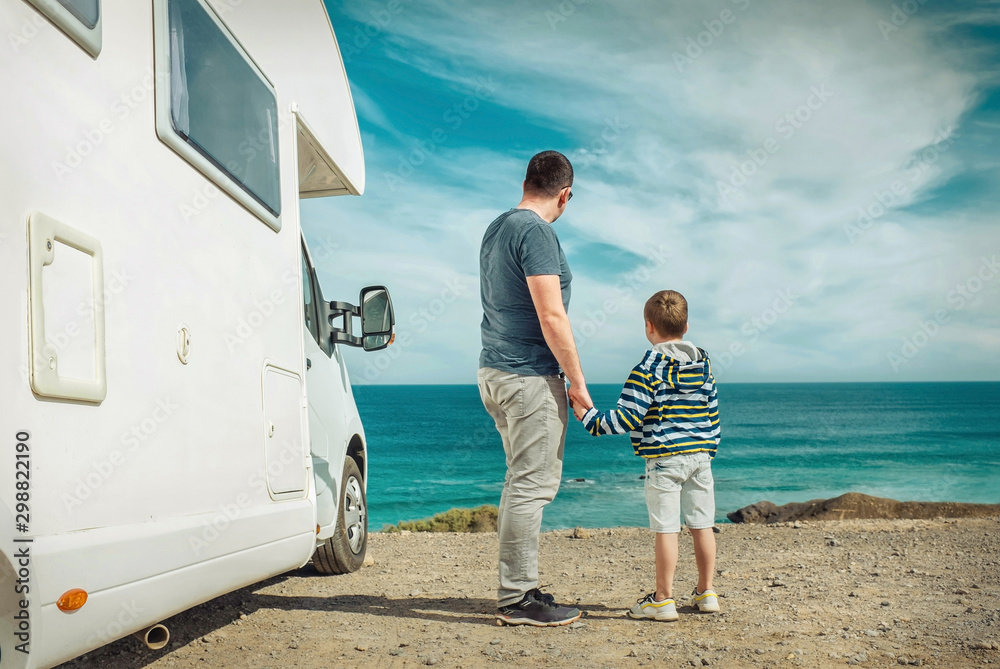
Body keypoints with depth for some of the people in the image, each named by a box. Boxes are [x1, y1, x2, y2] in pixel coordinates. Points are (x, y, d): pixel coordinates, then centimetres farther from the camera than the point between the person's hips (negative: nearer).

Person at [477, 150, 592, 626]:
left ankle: (516, 588, 21)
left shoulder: (496, 228, 16)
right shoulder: (536, 231, -14)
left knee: (522, 482, 15)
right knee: (532, 485, -5)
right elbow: (551, 316, -20)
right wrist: (577, 382, -13)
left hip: (495, 372, 10)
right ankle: (518, 599, 0)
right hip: (530, 376, -10)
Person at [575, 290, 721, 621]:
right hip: (700, 455, 7)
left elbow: (628, 417, -16)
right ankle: (706, 592, 21)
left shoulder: (649, 368, -11)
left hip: (664, 460, -6)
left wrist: (591, 419, -6)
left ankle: (663, 599, 4)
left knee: (666, 529, -2)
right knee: (702, 525, 12)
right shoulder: (703, 363, 9)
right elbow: (713, 412, 15)